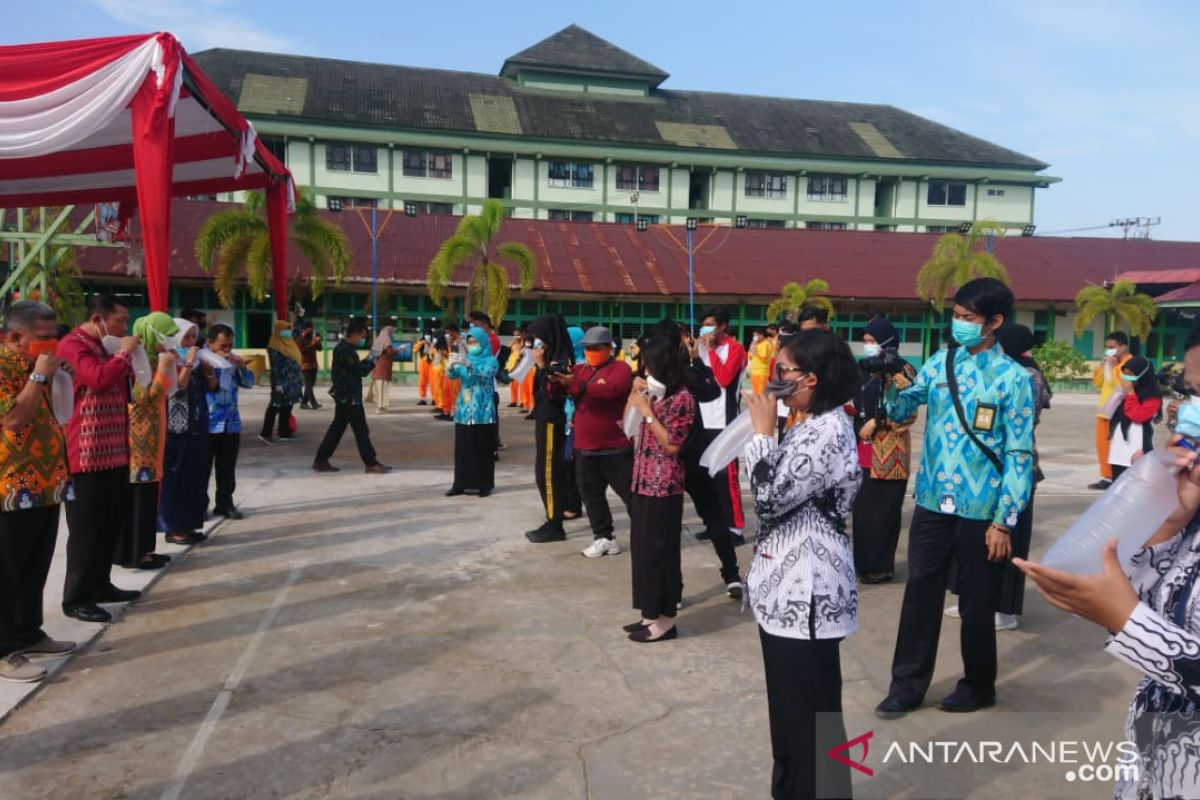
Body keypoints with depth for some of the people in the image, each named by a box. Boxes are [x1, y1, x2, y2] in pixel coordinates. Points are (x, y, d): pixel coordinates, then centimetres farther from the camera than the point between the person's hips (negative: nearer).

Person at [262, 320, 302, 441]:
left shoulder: (289, 344, 15)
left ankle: (285, 433, 15)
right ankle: (265, 434, -4)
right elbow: (275, 366, -17)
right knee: (275, 407, -7)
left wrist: (300, 379, 18)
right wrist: (277, 383, -21)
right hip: (282, 382, -9)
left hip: (292, 382, 9)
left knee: (287, 408, 10)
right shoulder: (275, 347, -11)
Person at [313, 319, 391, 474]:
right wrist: (372, 360, -5)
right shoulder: (345, 350, -19)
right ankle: (371, 464, -1)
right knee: (361, 431, -5)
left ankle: (321, 460, 17)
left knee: (337, 428, 13)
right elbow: (361, 371, -20)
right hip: (349, 397, -10)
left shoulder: (344, 348, 14)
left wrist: (366, 361, 3)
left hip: (346, 396, 10)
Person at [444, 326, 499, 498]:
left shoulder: (491, 360, -2)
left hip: (483, 412, -4)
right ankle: (460, 484, 9)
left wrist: (468, 364, -37)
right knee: (462, 449, 3)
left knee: (483, 449, 0)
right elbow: (453, 375, -5)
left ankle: (485, 484, 6)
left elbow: (486, 372, -22)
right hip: (464, 411, 4)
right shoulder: (464, 360, 10)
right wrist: (451, 366, -28)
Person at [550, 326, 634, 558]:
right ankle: (604, 538, 22)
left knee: (631, 493, 3)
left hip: (616, 447, -6)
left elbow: (612, 388, -28)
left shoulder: (620, 368, -8)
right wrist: (557, 380, -22)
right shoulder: (579, 369, 11)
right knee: (591, 495, 11)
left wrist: (578, 385, -35)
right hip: (585, 447, 6)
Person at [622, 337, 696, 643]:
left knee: (659, 551, -2)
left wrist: (647, 412, -17)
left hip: (664, 486, -9)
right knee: (643, 549, 13)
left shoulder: (682, 398, -13)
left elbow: (673, 445, -17)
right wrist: (635, 393, 8)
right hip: (643, 481, 9)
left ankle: (665, 619, 9)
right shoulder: (655, 393, 12)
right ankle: (652, 613, 24)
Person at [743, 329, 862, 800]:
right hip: (786, 587, 10)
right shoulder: (810, 426, 12)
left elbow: (770, 496, -25)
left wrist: (761, 430, -17)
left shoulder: (828, 431, -19)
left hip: (807, 593, -10)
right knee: (788, 706, 21)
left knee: (810, 710, 3)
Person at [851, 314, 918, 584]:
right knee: (862, 507, 11)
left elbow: (908, 413, -15)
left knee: (883, 510, -2)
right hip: (864, 450, 8)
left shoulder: (901, 371, -9)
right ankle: (863, 561, 22)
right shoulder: (867, 369, 14)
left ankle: (881, 566, 8)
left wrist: (876, 422, -17)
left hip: (889, 452, -7)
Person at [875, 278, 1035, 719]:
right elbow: (901, 411, 6)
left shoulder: (1014, 377, -7)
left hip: (980, 510, -4)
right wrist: (891, 383, -16)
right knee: (920, 594, 9)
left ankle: (979, 686, 31)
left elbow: (1019, 455, -8)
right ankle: (907, 685, 22)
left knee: (976, 603, 11)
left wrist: (1004, 520, -11)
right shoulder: (940, 363, 5)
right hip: (932, 502, 4)